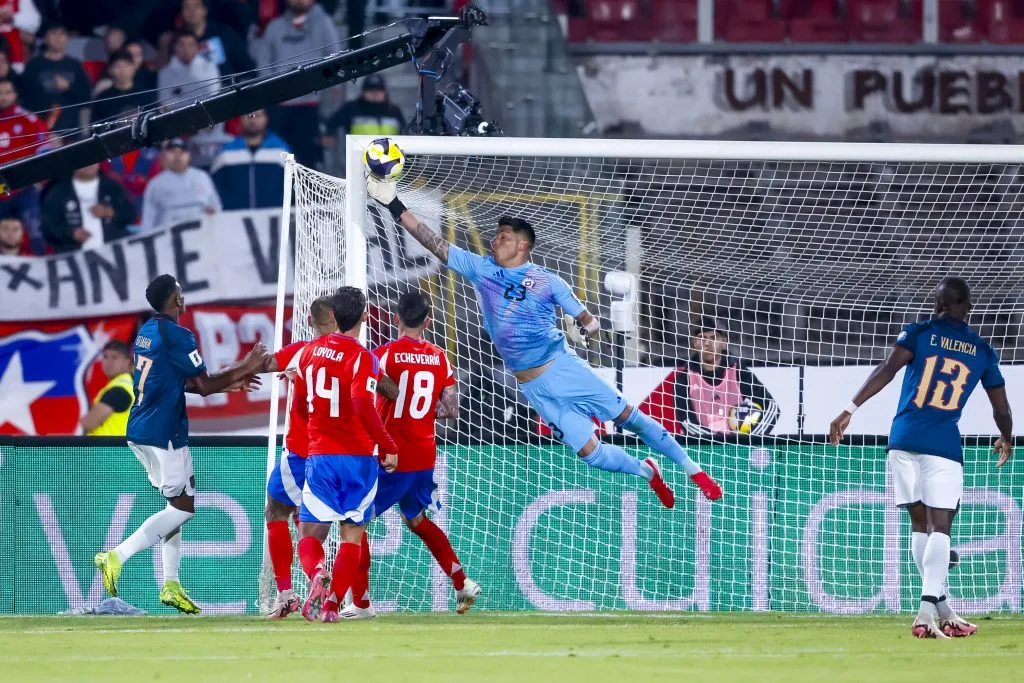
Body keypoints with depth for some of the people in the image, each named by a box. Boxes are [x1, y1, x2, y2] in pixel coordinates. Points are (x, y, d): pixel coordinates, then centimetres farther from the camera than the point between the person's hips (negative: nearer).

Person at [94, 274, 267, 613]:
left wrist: (231, 382, 21)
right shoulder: (176, 335, -15)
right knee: (183, 507, -3)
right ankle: (118, 556, -15)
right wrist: (246, 368, 0)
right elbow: (204, 385, -11)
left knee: (178, 503, 15)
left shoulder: (146, 331, 14)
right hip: (164, 433, -9)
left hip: (140, 432, 9)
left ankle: (171, 585, 11)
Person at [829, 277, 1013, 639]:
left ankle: (943, 612, 12)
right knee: (940, 526, -5)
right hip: (944, 446, -1)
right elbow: (1001, 409, 15)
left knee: (920, 523, 11)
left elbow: (886, 371, -9)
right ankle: (927, 610, -24)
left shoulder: (919, 333, 6)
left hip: (904, 440, 1)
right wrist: (1006, 439, 36)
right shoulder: (983, 351, 10)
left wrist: (850, 409, -13)